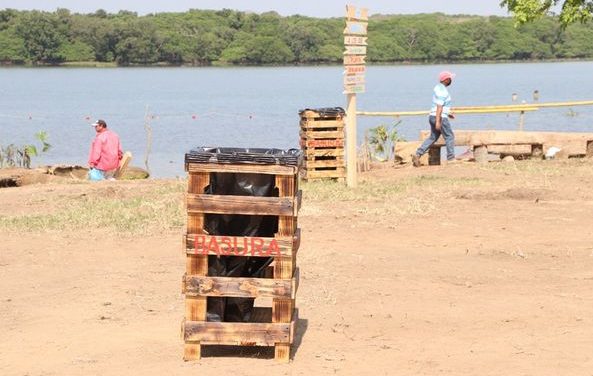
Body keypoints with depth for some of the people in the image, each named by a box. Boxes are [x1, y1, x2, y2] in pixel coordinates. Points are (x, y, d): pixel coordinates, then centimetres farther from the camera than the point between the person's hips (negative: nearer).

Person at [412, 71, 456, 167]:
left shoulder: (438, 88, 14)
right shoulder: (442, 91, -18)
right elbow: (439, 107, -24)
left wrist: (447, 113, 28)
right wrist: (438, 122, -28)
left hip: (433, 116, 10)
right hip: (440, 118, -10)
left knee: (433, 138, 13)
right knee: (449, 136, 2)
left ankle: (418, 155, 4)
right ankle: (451, 158, 6)